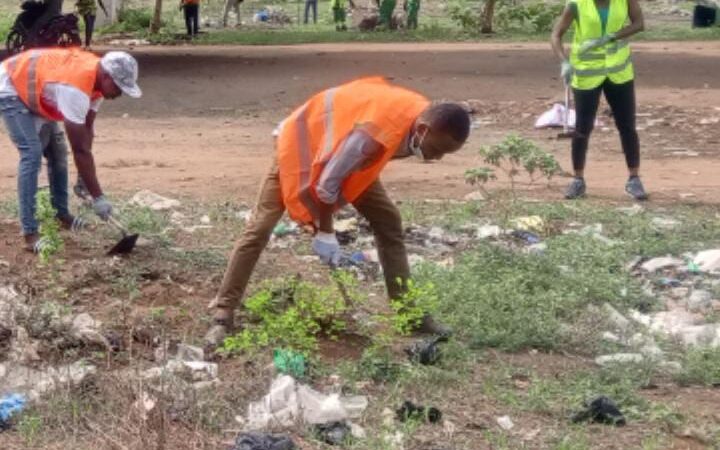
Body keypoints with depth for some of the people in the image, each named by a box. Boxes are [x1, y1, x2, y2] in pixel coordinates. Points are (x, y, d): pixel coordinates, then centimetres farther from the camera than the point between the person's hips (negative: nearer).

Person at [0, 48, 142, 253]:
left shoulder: (97, 79, -10)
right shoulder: (76, 88, -38)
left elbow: (86, 132, -2)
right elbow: (80, 149, -35)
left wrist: (83, 178, -3)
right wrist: (97, 197, -30)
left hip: (33, 90, 10)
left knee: (57, 151, 9)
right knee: (32, 154, -19)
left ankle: (62, 215, 23)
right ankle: (30, 234, -20)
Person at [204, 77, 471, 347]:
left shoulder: (422, 114, -18)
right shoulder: (375, 134, -43)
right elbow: (327, 183, -31)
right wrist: (325, 232, -19)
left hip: (343, 149, 8)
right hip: (302, 143, -8)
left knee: (389, 222, 1)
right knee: (259, 229, -11)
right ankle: (222, 317, -6)